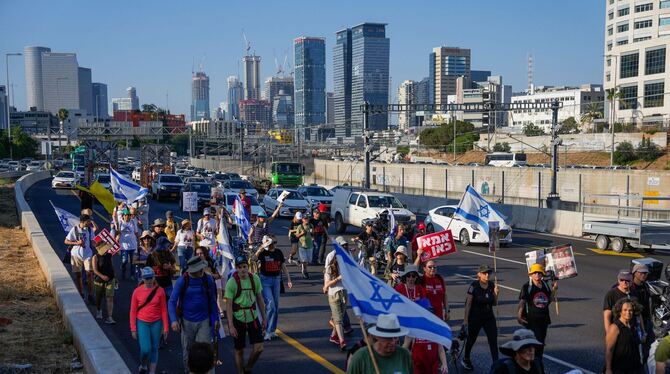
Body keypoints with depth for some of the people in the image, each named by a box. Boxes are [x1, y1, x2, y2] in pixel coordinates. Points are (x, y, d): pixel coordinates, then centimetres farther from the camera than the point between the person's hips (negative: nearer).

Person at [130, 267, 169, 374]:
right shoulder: (137, 291, -6)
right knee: (145, 349, -9)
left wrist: (165, 327, -1)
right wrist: (133, 329, -2)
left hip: (156, 323, 1)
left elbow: (163, 310, -1)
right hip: (142, 323, -1)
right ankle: (143, 365, 23)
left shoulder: (160, 291, -6)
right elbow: (133, 311, -1)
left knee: (154, 349, 6)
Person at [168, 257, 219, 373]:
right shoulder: (182, 281, -10)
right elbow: (172, 301, -10)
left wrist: (215, 319, 8)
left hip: (204, 321, 0)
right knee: (187, 351, 13)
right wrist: (174, 320, -21)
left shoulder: (208, 279, -4)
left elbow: (212, 301, 7)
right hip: (187, 322, 0)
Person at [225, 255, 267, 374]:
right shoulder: (232, 282, -14)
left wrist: (264, 318, 8)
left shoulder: (255, 279, -3)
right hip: (238, 319, -3)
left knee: (259, 348, -3)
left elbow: (260, 299, 8)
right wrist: (231, 325, -16)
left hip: (253, 317, 3)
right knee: (239, 351, 7)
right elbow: (228, 305, -12)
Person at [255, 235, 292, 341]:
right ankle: (268, 331, -1)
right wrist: (262, 248, -40)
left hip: (276, 280, 5)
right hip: (265, 280, -5)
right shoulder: (263, 253, -10)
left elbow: (283, 267, 10)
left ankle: (272, 330, 22)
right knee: (270, 306, -12)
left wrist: (289, 280, 8)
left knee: (276, 307, 9)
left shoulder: (278, 252, 3)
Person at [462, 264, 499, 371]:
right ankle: (465, 359, 37)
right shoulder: (474, 286, -15)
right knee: (472, 339, 14)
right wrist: (465, 319, -12)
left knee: (493, 340, -5)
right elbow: (468, 303, -12)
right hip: (475, 317, -4)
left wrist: (495, 293, -11)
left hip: (489, 318, 4)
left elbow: (495, 303, 7)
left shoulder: (492, 285, -1)